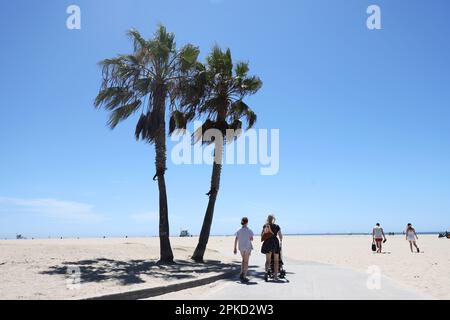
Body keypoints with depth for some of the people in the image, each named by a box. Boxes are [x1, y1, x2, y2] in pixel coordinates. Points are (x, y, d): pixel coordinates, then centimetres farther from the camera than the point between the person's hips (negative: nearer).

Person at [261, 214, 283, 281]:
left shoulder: (265, 226, 1)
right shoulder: (277, 226, -4)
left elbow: (262, 235, 0)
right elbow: (280, 236, -4)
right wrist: (280, 242, 13)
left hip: (267, 243, 1)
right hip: (275, 243, -1)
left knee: (268, 260, 10)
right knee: (276, 261, 10)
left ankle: (266, 271, -16)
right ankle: (275, 276, 9)